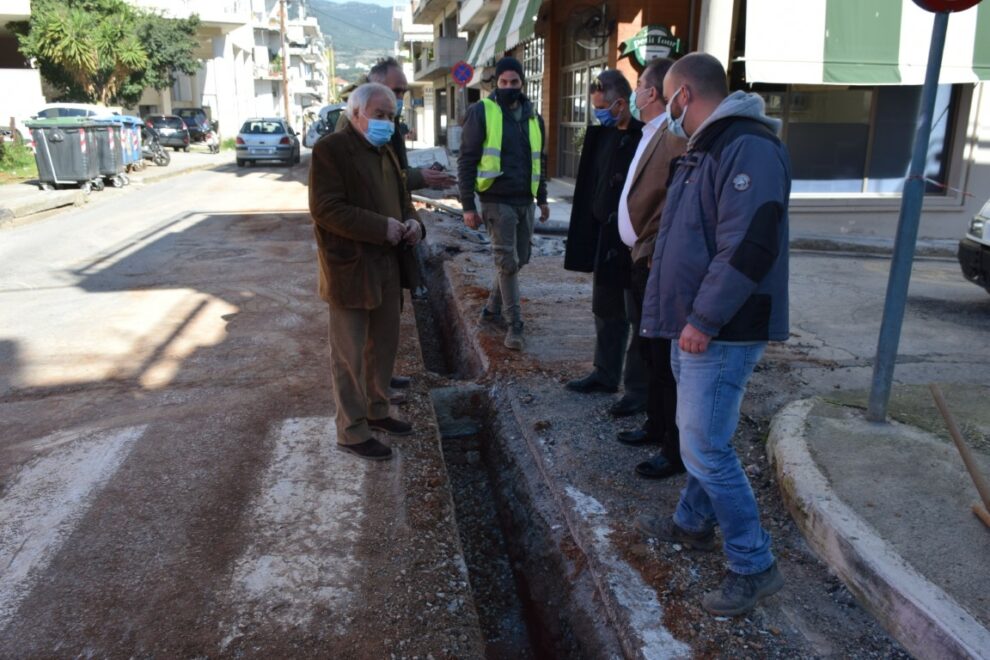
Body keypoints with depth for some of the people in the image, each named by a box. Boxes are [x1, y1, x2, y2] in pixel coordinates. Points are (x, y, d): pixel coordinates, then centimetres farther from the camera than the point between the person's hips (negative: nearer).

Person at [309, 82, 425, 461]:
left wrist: (413, 223, -1)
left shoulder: (386, 152, 16)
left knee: (384, 347, 17)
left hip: (388, 267, 8)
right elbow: (326, 208, -20)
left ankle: (376, 411, 35)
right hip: (351, 270, -8)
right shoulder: (331, 149, -11)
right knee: (350, 356, 2)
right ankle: (352, 432, 13)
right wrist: (381, 227, -23)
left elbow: (402, 199, 22)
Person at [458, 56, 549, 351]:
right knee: (507, 261, -7)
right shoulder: (481, 112, -4)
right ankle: (515, 325, 1)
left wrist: (542, 199, 20)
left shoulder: (533, 116, 13)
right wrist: (468, 205, -9)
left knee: (518, 260, 10)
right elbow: (466, 161, -5)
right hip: (497, 201, -6)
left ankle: (492, 310, 27)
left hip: (525, 201, 6)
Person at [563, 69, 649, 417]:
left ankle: (639, 389, 14)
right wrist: (586, 233, 14)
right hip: (604, 239, 9)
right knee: (606, 312, 18)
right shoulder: (604, 134, 9)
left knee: (640, 317, 3)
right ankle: (606, 374, 33)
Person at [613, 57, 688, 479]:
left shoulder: (676, 139, -18)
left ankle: (676, 451, 13)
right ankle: (657, 426, 36)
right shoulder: (652, 135, 14)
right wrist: (640, 253, 15)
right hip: (643, 261, 10)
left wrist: (657, 255, -21)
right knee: (650, 350, 20)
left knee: (667, 360, 0)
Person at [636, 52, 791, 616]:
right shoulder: (705, 149, 16)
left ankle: (754, 566, 8)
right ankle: (694, 523, 38)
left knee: (706, 447, -7)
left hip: (722, 331, -10)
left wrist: (704, 320, -25)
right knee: (700, 436, 21)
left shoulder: (749, 149, -18)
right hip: (694, 324, 10)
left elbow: (748, 246, -27)